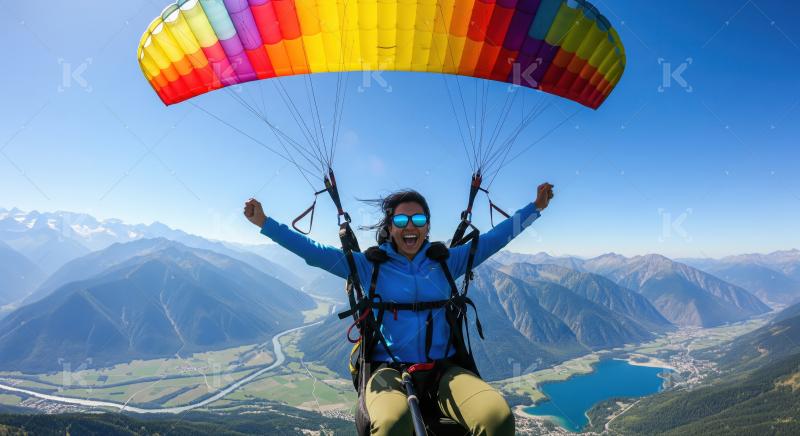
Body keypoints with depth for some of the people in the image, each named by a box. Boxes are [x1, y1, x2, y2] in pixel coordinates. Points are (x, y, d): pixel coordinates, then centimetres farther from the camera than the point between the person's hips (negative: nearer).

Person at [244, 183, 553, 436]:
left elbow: (492, 239, 16)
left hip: (443, 369, 2)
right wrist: (265, 223, 1)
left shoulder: (445, 262, 11)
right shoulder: (370, 266, 6)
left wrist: (535, 207, 17)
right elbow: (314, 252, 5)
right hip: (389, 370, -2)